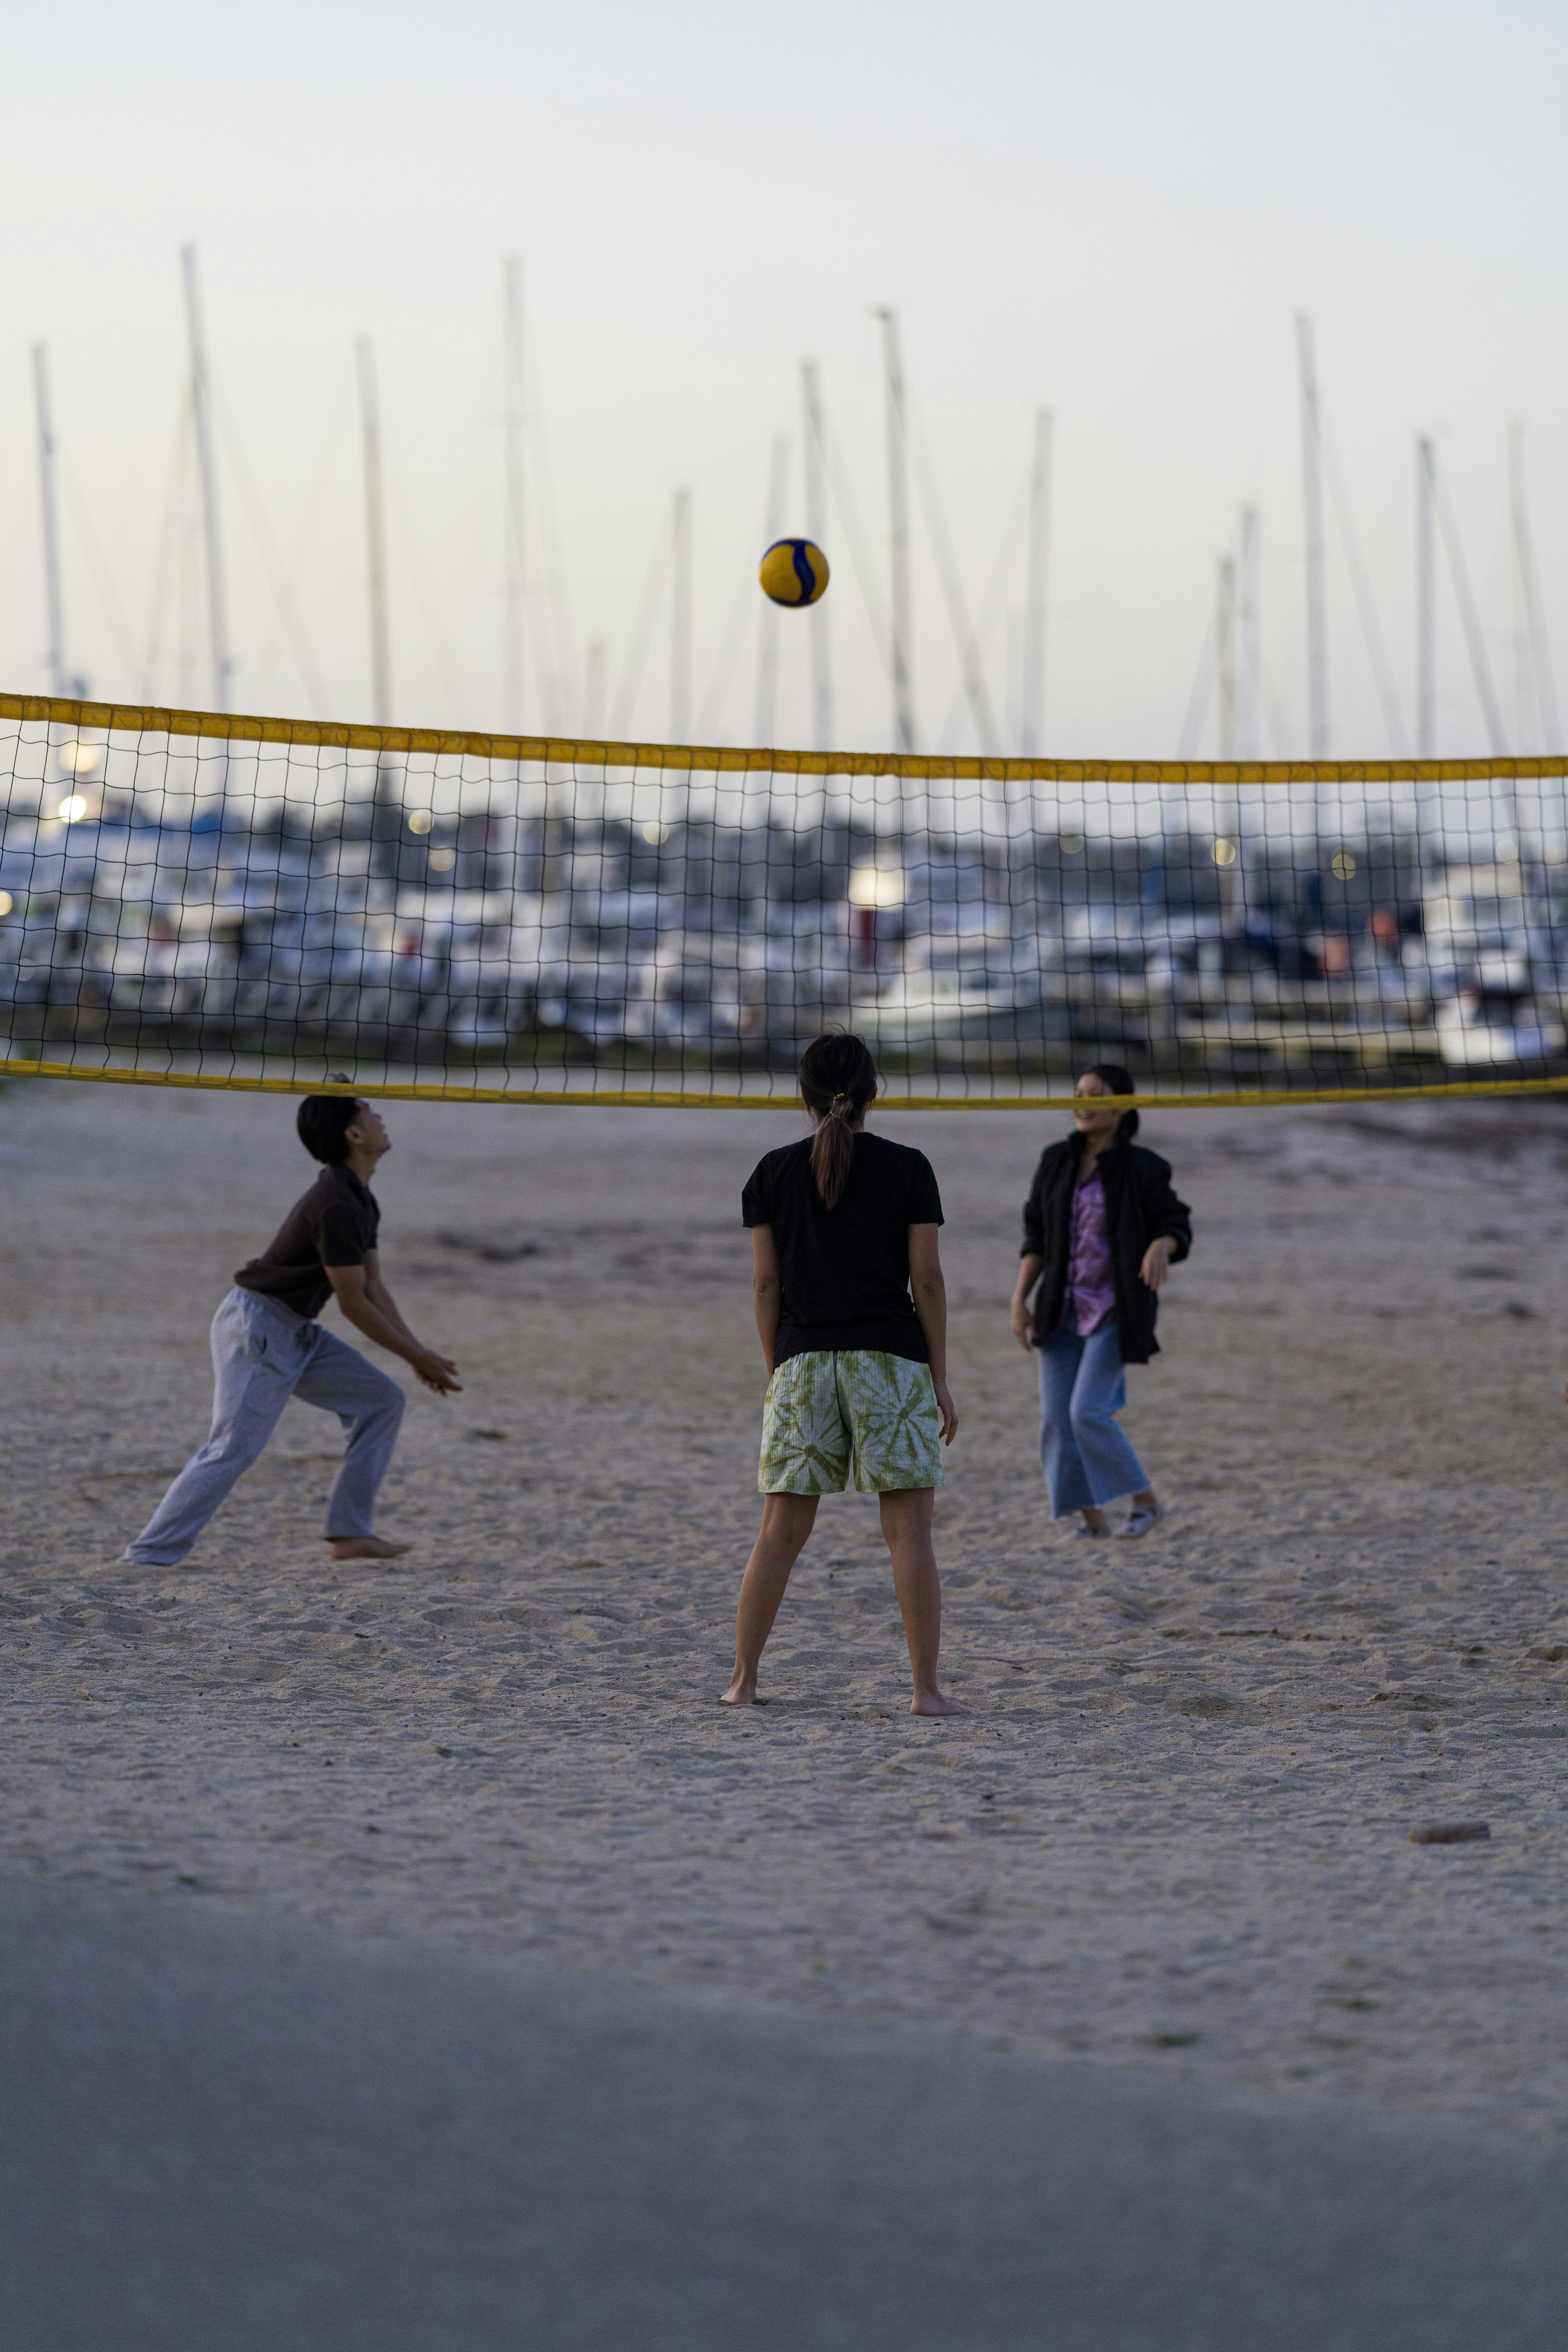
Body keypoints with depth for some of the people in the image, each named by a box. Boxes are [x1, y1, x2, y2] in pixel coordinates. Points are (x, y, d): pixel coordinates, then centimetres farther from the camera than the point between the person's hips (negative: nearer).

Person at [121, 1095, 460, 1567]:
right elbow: (354, 1304, -19)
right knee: (235, 1449, -15)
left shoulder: (360, 1201, 10)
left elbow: (373, 1288, 15)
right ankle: (148, 1555, -13)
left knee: (382, 1400, 8)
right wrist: (417, 1357, -10)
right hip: (257, 1328, -10)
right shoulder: (336, 1206, -22)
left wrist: (419, 1353, 9)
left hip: (295, 1334, 10)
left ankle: (349, 1532, 9)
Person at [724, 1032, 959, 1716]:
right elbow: (927, 1280, -2)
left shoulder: (775, 1173, 4)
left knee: (781, 1532, 9)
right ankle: (926, 1689, -6)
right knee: (910, 1531, -1)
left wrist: (776, 1371, 14)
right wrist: (940, 1381, 4)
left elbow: (766, 1284, 4)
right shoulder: (908, 1170, -1)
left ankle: (743, 1681, 11)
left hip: (804, 1360, 2)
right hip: (891, 1359, -2)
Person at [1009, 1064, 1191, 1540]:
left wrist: (1161, 1248, -28)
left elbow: (1176, 1226, -4)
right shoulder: (1057, 1162, 6)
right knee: (1057, 1417, 1)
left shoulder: (1142, 1169, -7)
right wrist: (1021, 1298, 4)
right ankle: (1091, 1517, 11)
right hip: (1063, 1311, 5)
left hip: (1116, 1313, -5)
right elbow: (1036, 1235, 11)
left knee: (1089, 1412, -14)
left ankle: (1147, 1501, 3)